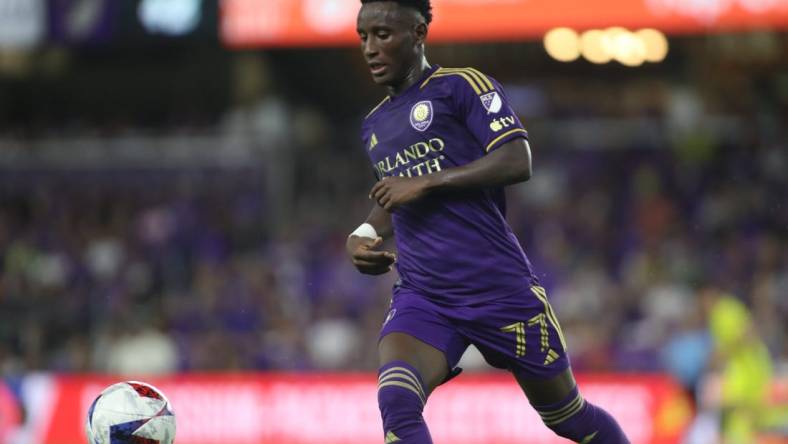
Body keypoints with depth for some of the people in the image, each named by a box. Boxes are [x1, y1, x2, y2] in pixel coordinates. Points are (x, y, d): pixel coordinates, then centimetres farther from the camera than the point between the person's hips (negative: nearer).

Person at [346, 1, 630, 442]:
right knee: (396, 402, -24)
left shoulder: (462, 86, -3)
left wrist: (426, 182, -18)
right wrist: (363, 236, 12)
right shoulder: (375, 125, 18)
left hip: (498, 287, -5)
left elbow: (517, 161, -16)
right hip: (421, 298, 5)